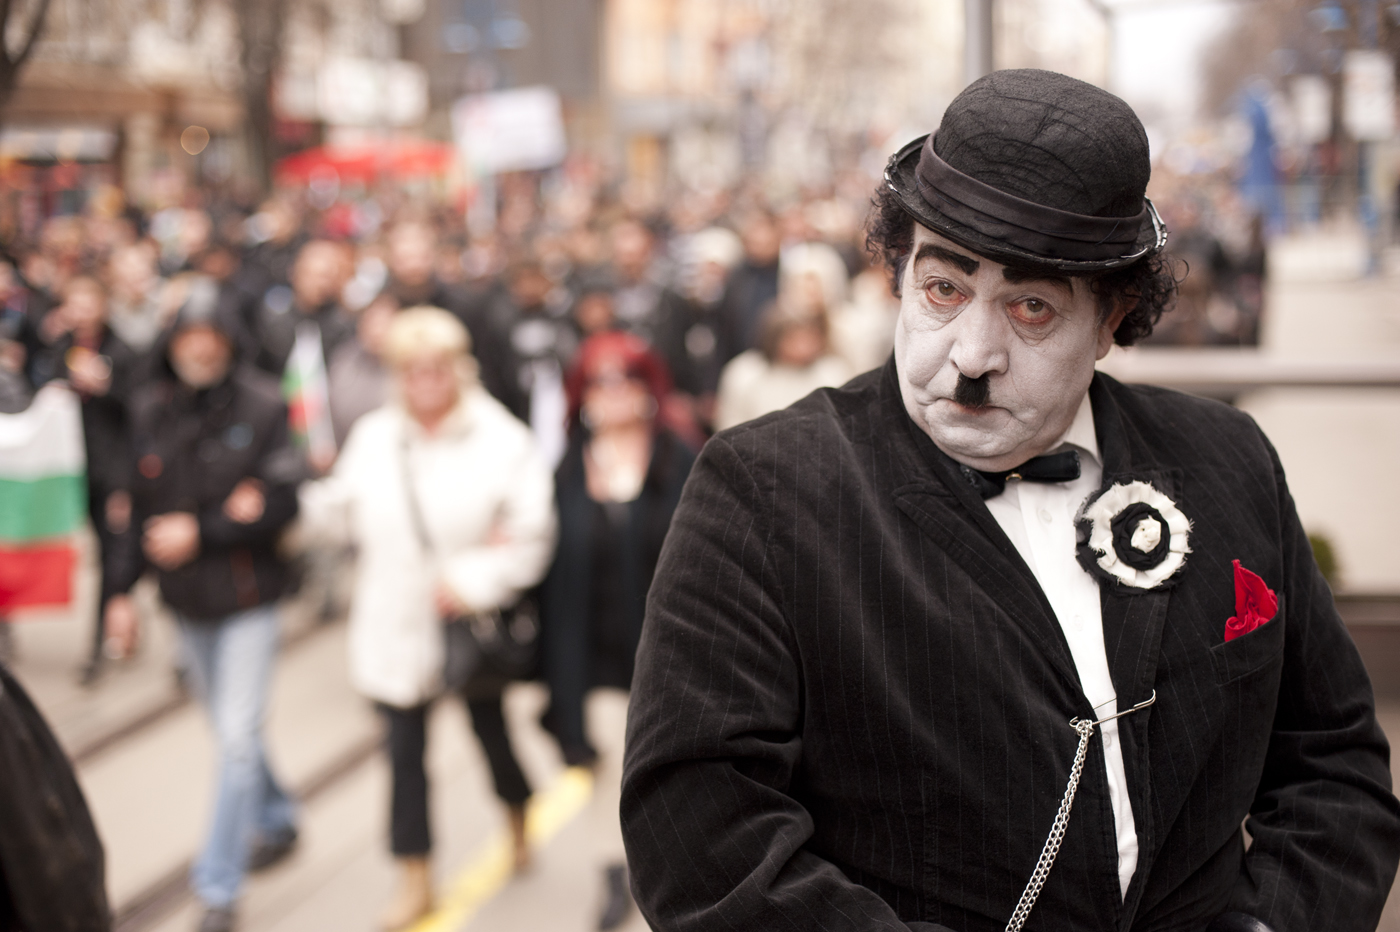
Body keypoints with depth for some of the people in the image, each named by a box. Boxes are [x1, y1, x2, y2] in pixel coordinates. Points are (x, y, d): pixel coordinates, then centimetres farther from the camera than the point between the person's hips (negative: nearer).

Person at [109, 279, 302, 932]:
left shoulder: (261, 406, -14)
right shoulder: (149, 409, -1)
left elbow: (283, 503, -15)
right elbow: (140, 508, 8)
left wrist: (203, 532, -21)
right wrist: (124, 589, 6)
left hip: (248, 600, -5)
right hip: (187, 605, 5)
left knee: (237, 739, -6)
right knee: (229, 729, 20)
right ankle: (277, 822, 45)